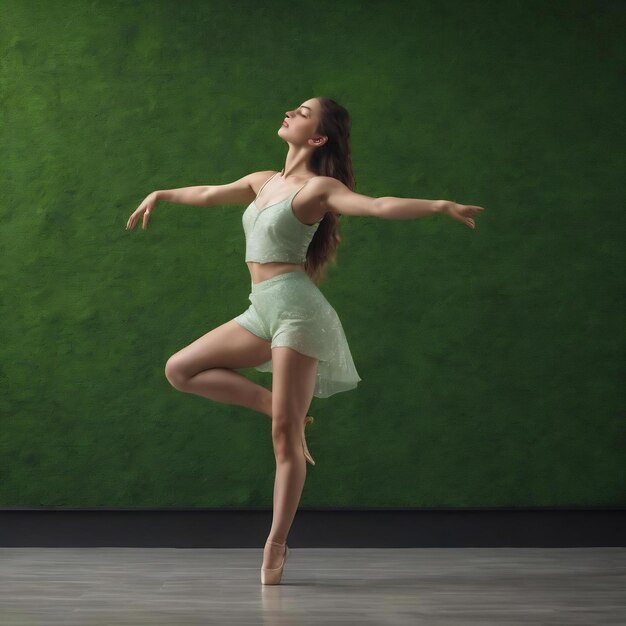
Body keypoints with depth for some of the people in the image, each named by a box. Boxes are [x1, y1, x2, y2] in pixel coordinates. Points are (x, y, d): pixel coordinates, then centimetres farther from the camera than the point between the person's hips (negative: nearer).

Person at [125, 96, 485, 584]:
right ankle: (274, 404, 9)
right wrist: (162, 195, 45)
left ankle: (276, 545, 0)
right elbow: (209, 194, 33)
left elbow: (379, 206, -20)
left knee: (285, 433, -6)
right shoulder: (264, 181, 16)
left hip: (296, 308, -8)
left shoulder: (318, 187, -7)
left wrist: (440, 205, -32)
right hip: (262, 311, 8)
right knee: (181, 370, 6)